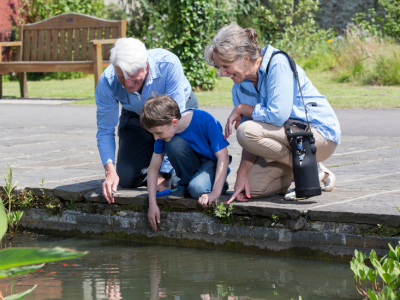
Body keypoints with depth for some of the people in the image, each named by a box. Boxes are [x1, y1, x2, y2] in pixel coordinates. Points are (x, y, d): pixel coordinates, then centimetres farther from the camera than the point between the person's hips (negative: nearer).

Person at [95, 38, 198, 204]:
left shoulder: (168, 64, -39)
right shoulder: (107, 82, -30)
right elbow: (105, 130, -18)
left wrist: (164, 173, -36)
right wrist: (110, 170, -36)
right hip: (137, 118, 2)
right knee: (126, 179, -10)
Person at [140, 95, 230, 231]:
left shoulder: (205, 121, -30)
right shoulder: (164, 130, -16)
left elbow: (223, 157, -28)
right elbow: (153, 168, -11)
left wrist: (215, 193, -36)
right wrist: (152, 203, -20)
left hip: (212, 162, -4)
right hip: (191, 165, 4)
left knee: (198, 189, -37)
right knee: (174, 144, -29)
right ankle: (186, 185, -7)